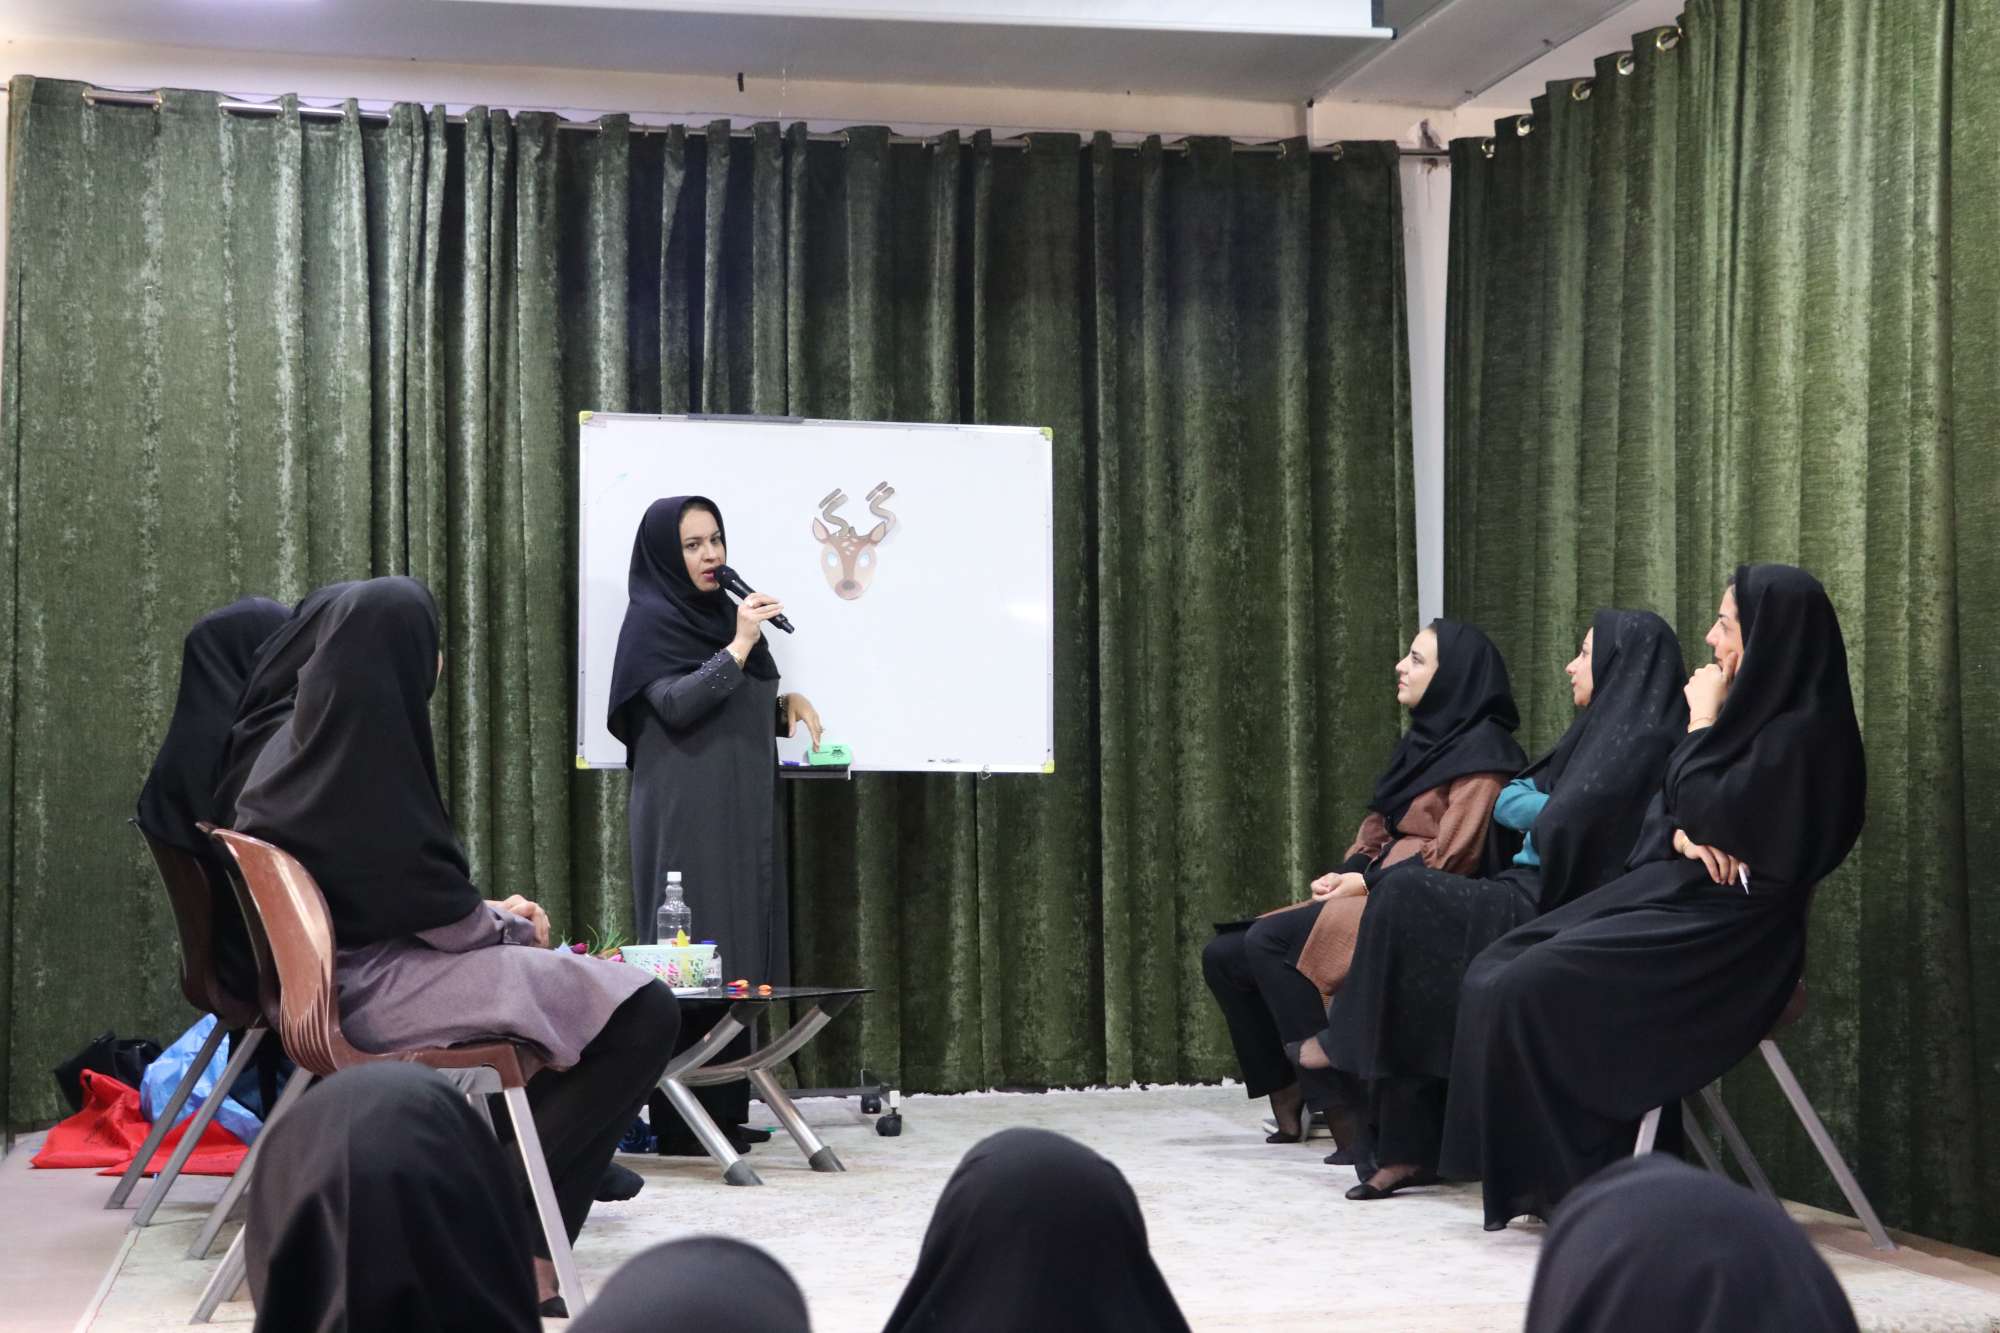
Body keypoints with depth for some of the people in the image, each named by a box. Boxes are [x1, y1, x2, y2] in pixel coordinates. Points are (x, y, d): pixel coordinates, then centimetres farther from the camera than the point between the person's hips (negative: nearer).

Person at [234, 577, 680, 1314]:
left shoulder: (307, 735, 11)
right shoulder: (370, 747, -19)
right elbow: (427, 899, -17)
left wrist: (491, 914, 12)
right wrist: (507, 924, 1)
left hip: (341, 963, 11)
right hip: (372, 985, -11)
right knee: (645, 1013, -15)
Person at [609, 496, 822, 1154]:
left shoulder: (723, 612, 18)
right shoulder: (650, 620, -6)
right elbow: (676, 706, -18)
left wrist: (786, 704, 7)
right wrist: (739, 647, -21)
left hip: (740, 813, 8)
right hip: (685, 816, -8)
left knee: (736, 955, 6)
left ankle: (725, 1111, 10)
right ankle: (680, 1122, -9)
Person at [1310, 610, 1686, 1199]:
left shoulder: (1641, 741, -9)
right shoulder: (1601, 733, 21)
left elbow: (1560, 831, -19)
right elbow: (1507, 802, 23)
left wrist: (1539, 820, 1)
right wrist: (1554, 809, 4)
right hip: (1535, 897, 9)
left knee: (1405, 892, -19)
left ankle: (1347, 1041, 0)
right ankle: (1408, 1147, -11)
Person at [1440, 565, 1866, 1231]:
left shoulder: (1803, 731, -13)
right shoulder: (1749, 712, 15)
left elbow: (1708, 813, -19)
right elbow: (1663, 810, 16)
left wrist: (1702, 722, -7)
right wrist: (1682, 836, -7)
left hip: (1722, 932, -10)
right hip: (1669, 895, 10)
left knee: (1535, 988, -22)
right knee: (1496, 972, -5)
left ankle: (1569, 1178, -10)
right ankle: (1526, 1174, -6)